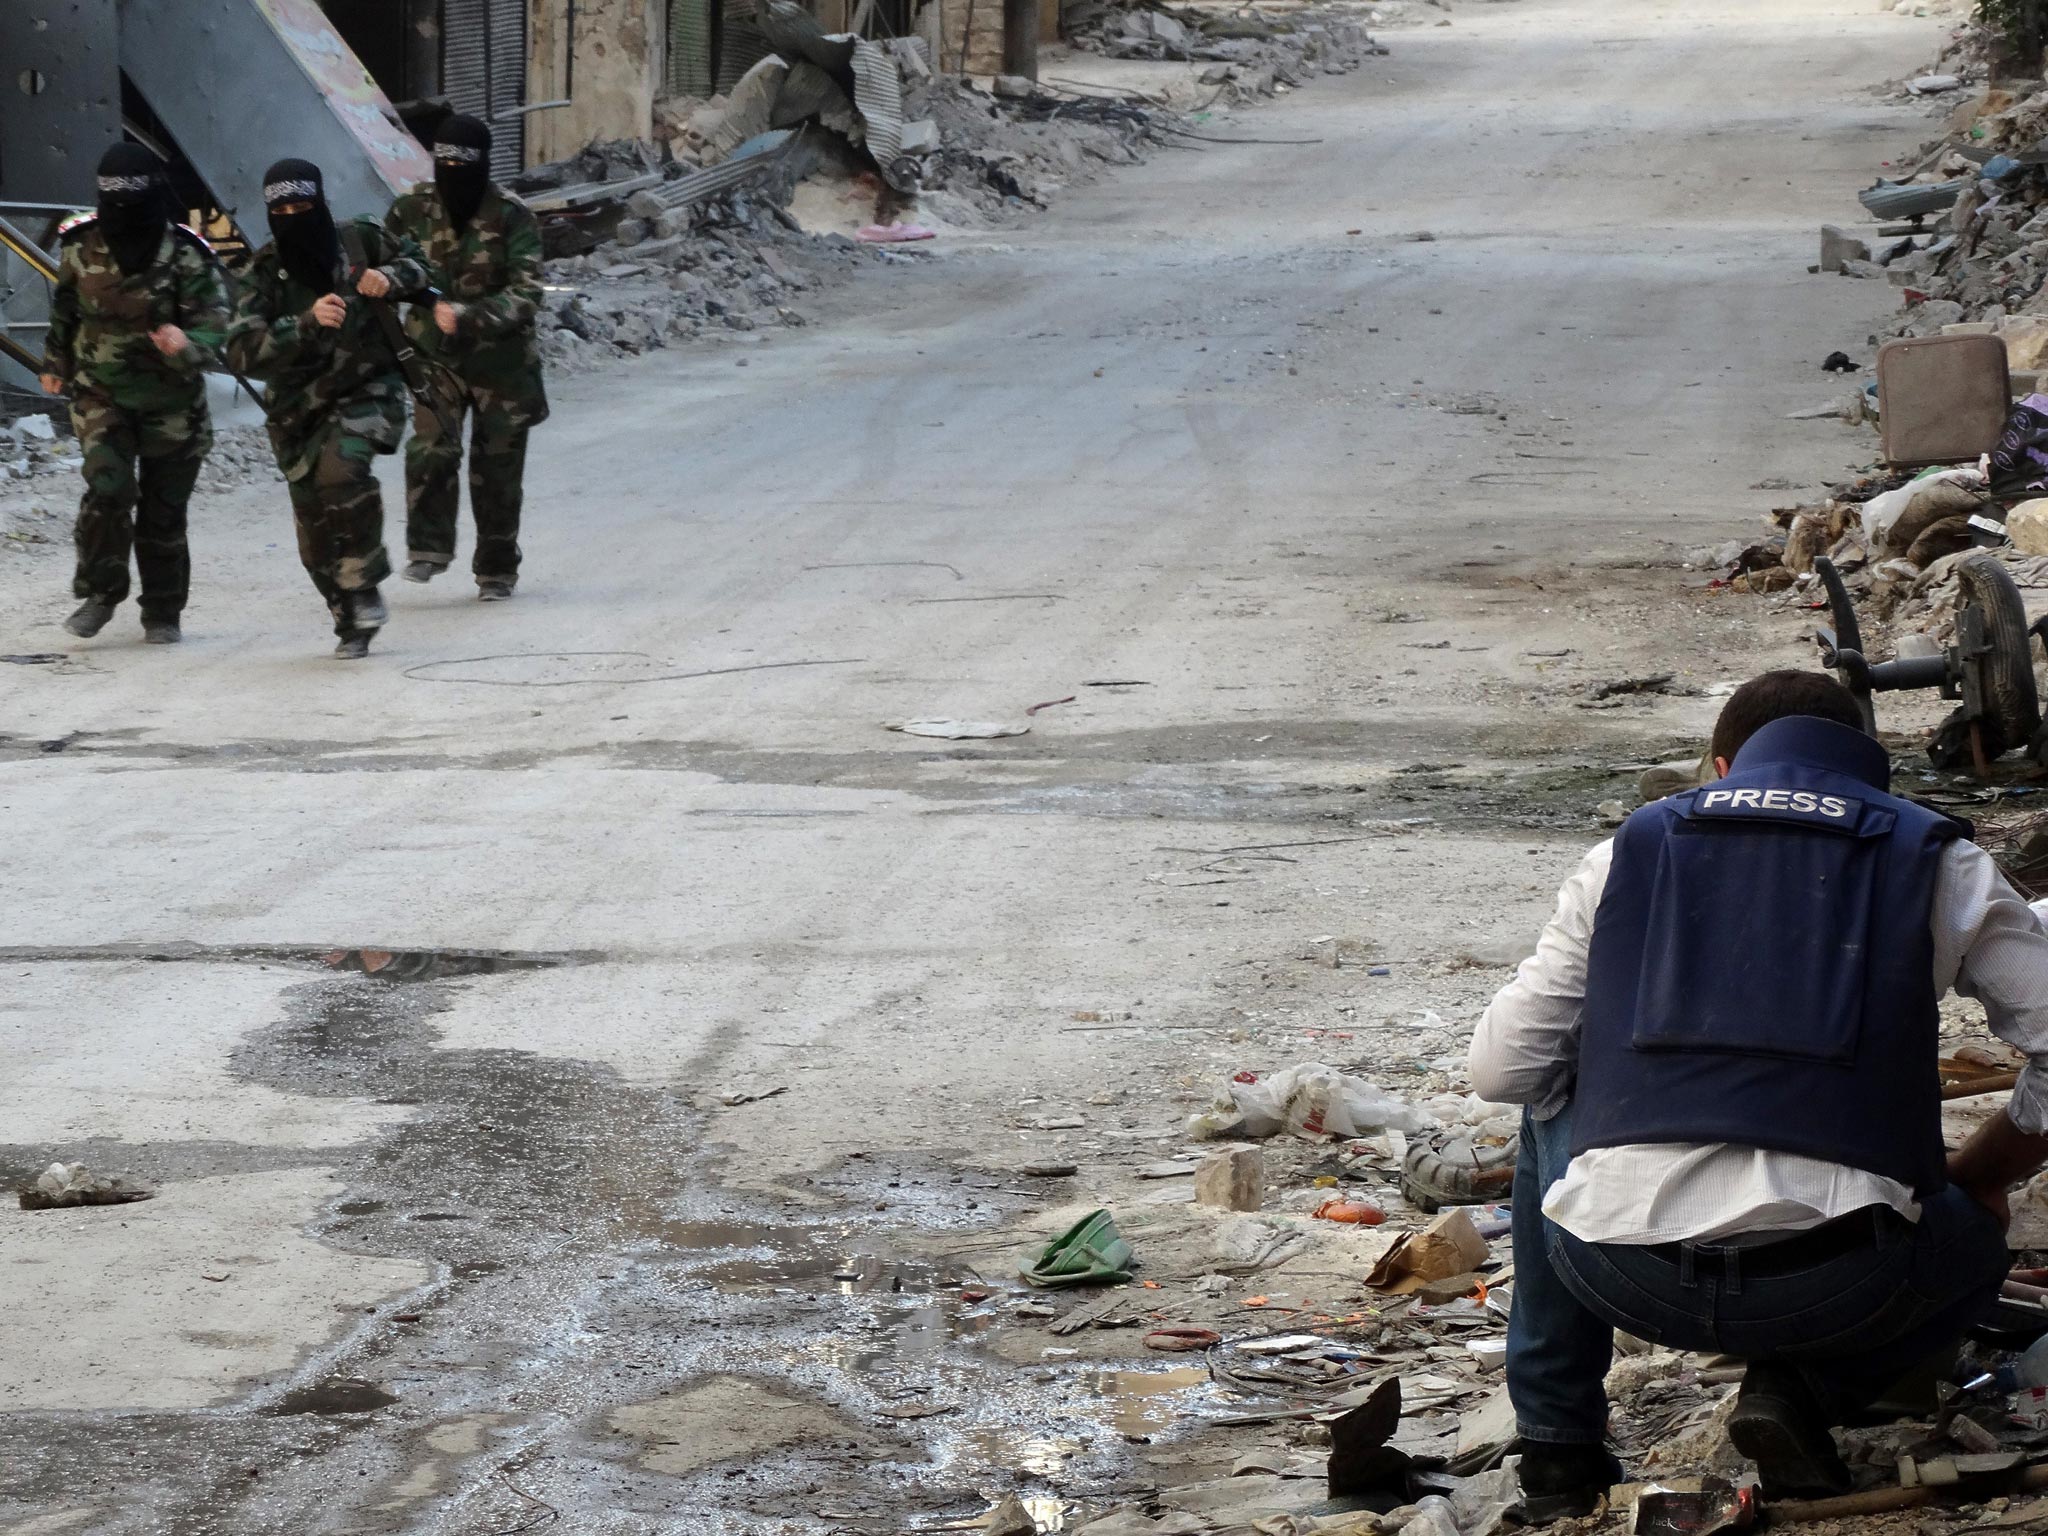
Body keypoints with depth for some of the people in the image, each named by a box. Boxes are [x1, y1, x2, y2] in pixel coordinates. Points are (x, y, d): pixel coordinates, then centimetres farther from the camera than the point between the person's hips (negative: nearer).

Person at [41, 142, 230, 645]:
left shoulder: (188, 256, -15)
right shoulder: (81, 246, -6)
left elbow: (214, 329, -20)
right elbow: (64, 309, 14)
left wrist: (186, 347, -42)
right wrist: (55, 364, 26)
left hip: (171, 401, -1)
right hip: (101, 394, 1)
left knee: (163, 511, 6)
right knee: (108, 490, -18)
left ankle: (163, 613, 22)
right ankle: (99, 593, -1)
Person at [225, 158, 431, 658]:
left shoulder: (360, 241, -5)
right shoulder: (268, 271, -8)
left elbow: (418, 264, 14)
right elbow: (244, 351, -18)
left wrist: (390, 278, -10)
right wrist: (307, 323, -31)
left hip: (368, 391, -2)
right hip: (300, 408, 2)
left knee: (342, 467, -33)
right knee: (317, 536, 6)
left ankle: (363, 582, -15)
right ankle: (352, 625, 28)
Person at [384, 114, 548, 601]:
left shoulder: (511, 217, -14)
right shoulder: (414, 209, -4)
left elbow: (525, 295, -22)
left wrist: (468, 317, -34)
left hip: (500, 357, -2)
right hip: (436, 356, 2)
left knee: (497, 465, 6)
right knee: (431, 448, -19)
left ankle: (497, 568, 20)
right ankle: (428, 547, -5)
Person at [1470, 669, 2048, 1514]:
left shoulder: (1634, 849, 18)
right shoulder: (1938, 864, 14)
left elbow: (1501, 1068, 17)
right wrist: (1975, 1179, 30)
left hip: (1621, 1274, 2)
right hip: (1833, 1284, -2)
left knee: (1551, 1109, 36)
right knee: (1969, 1240, 34)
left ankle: (1556, 1441, 29)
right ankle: (1804, 1391, 5)